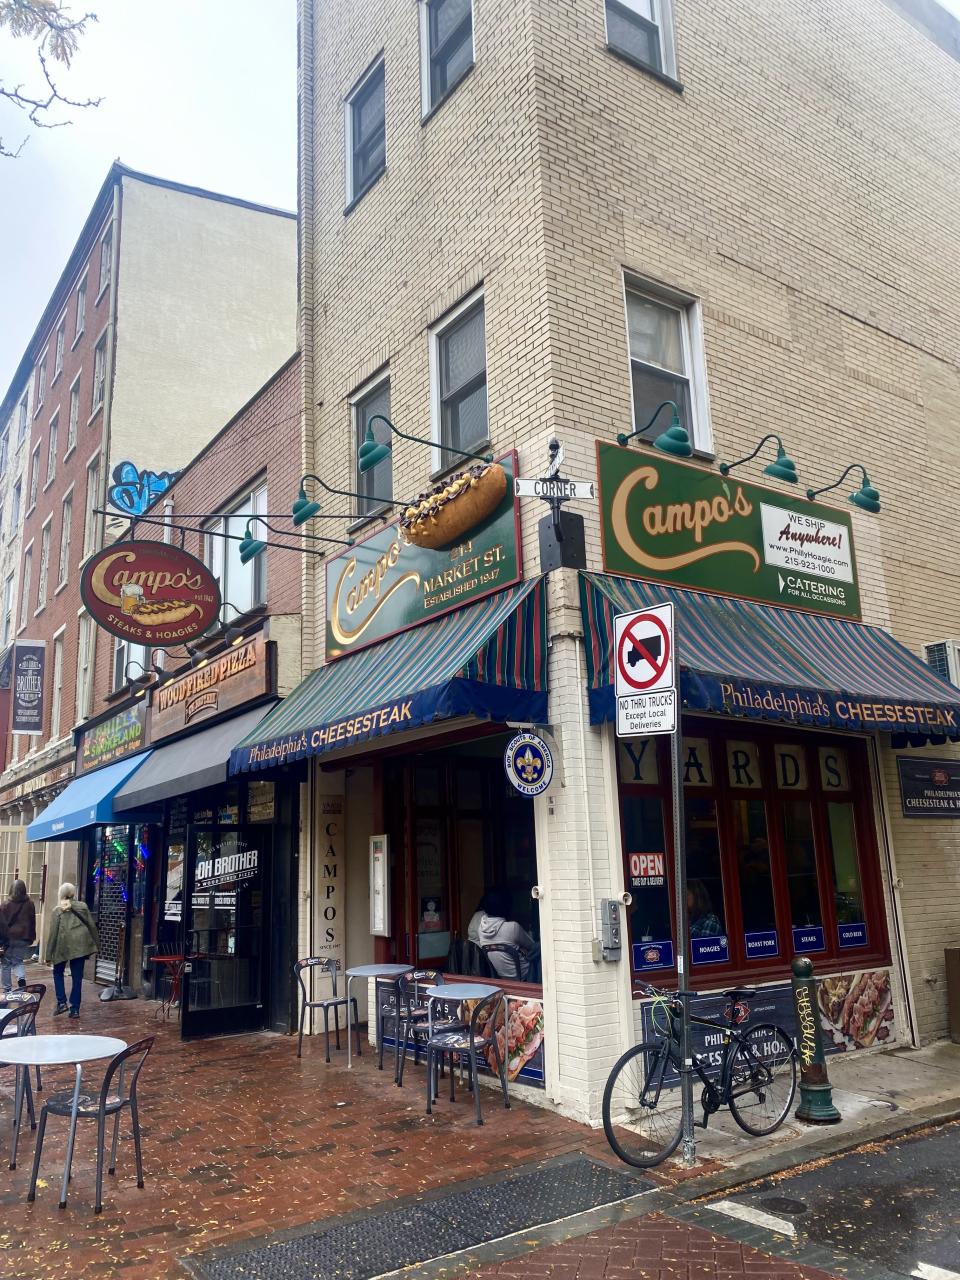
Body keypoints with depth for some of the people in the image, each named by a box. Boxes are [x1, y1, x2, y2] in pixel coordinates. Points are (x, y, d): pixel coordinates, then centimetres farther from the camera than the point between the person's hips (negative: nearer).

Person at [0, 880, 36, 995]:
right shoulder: (30, 905, 0)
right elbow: (33, 923, 7)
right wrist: (31, 938, 16)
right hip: (23, 939, 2)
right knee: (18, 961, 15)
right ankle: (21, 977, -14)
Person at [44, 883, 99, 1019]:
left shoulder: (57, 910, -2)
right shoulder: (82, 906, 5)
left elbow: (53, 933, -4)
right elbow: (92, 926, 7)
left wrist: (49, 955, 1)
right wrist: (97, 944, 16)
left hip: (63, 946, -2)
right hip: (80, 946, 2)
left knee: (58, 973, 21)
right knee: (77, 977, 7)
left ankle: (61, 1002, 11)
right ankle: (75, 1009, 8)